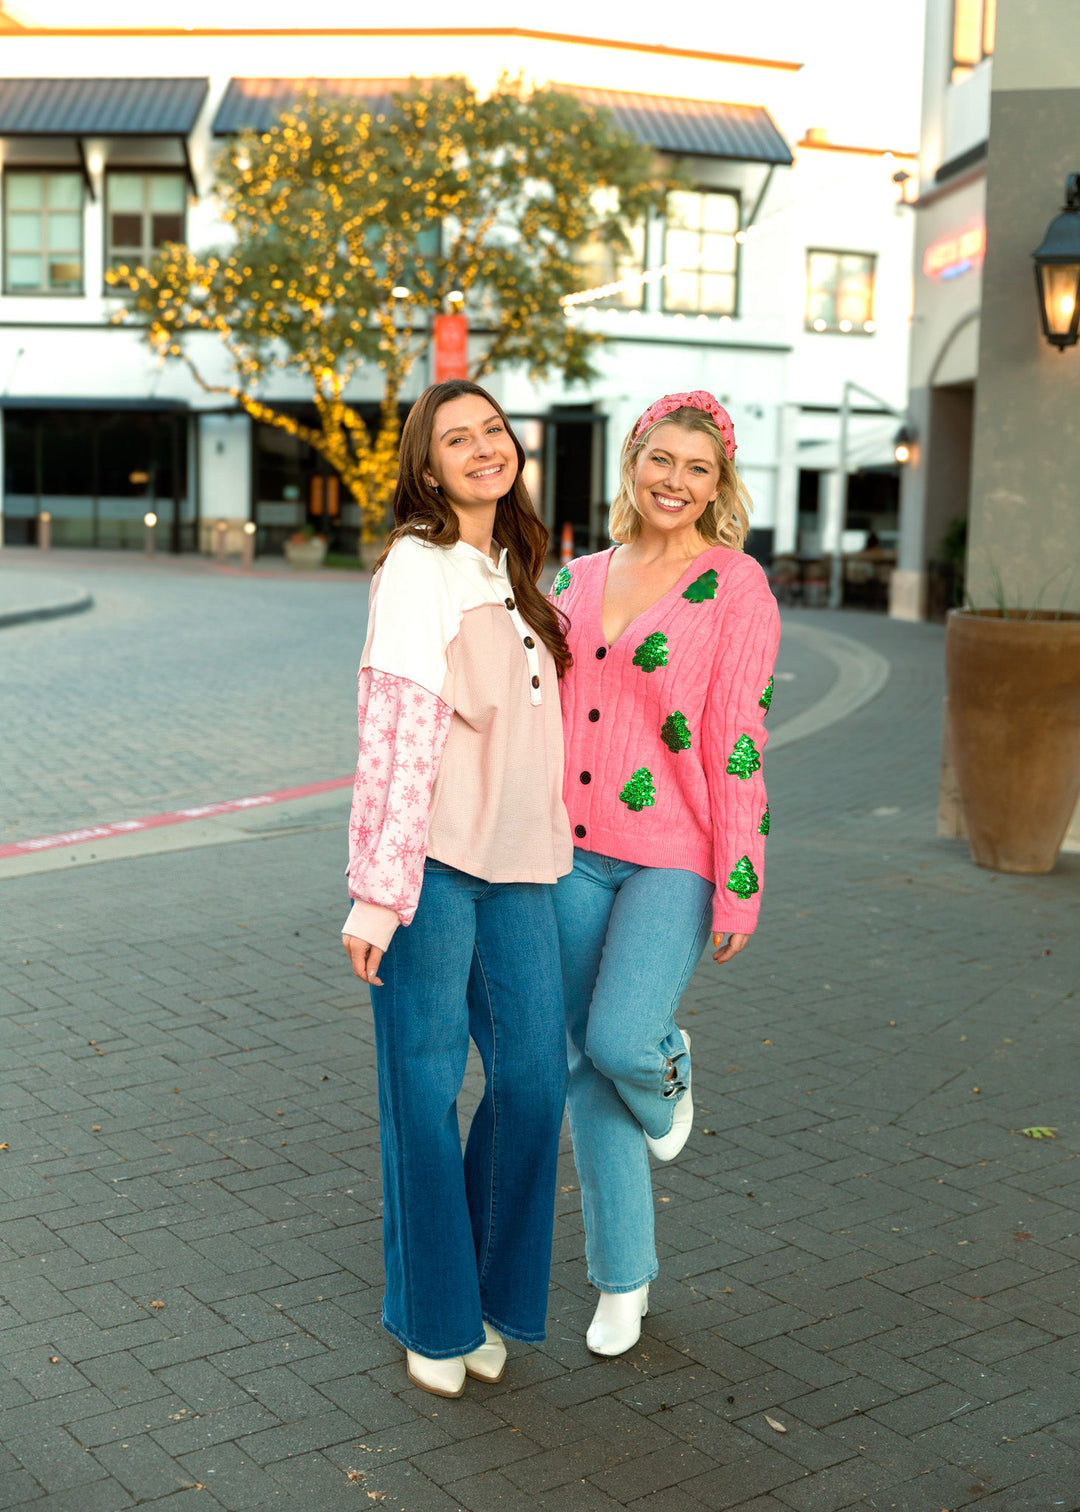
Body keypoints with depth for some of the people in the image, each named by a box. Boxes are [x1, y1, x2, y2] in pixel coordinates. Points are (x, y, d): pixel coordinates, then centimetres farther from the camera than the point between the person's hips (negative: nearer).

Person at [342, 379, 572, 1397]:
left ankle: (491, 1297, 25)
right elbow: (395, 730, -16)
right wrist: (377, 892, -20)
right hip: (435, 862, -7)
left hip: (518, 866, 7)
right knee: (425, 1087, 3)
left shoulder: (511, 571, 16)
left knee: (534, 1076, 6)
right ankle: (432, 1320, 20)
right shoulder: (420, 565, -8)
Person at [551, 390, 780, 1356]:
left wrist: (739, 884, -12)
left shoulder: (735, 586, -5)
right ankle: (624, 1279, 22)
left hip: (673, 856, -4)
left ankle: (668, 1072, 20)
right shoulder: (580, 579, 10)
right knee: (587, 1065, 6)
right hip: (573, 853, 5)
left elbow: (739, 740, -9)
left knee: (621, 1041, -20)